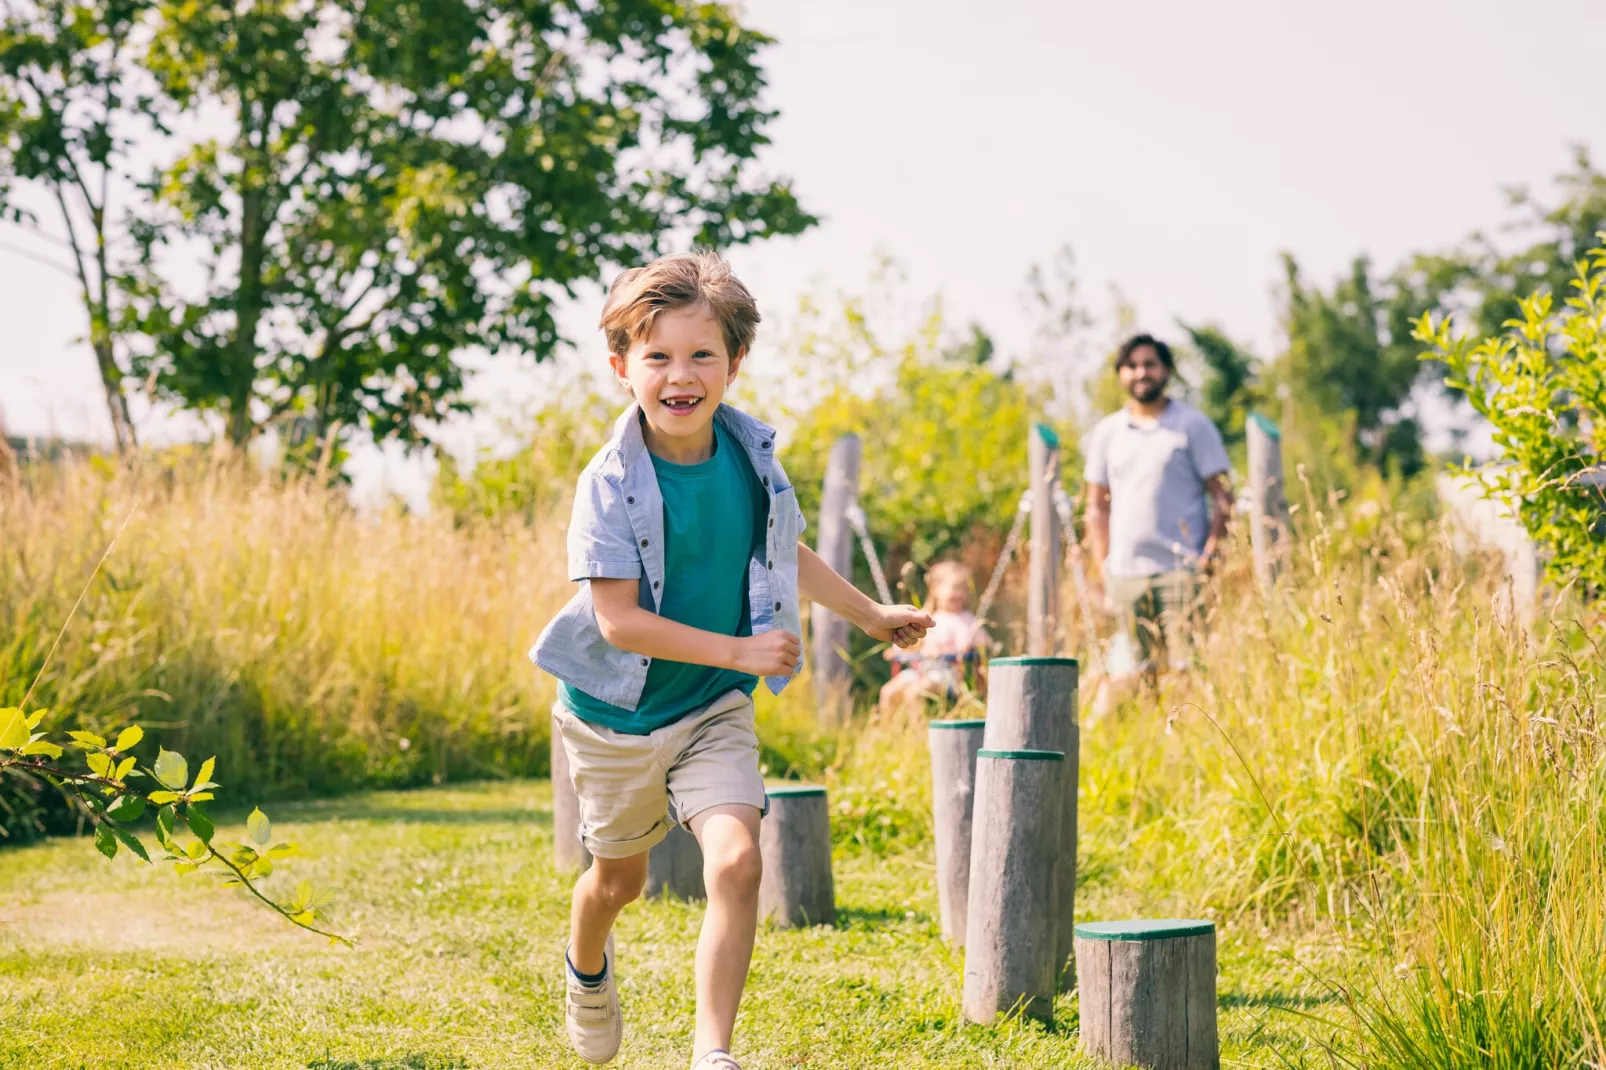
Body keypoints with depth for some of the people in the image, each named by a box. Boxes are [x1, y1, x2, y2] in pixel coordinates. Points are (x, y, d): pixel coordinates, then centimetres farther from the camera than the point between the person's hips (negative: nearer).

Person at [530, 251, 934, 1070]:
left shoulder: (750, 456, -7)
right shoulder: (611, 484, -23)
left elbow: (784, 555, 13)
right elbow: (619, 621, -26)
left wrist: (872, 615, 22)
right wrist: (739, 651, -27)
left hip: (715, 711, 2)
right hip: (618, 716, -2)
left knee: (736, 862, -19)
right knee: (620, 876, 18)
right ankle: (587, 967, 53)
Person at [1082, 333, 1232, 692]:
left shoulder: (1192, 424, 3)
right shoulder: (1106, 432, 14)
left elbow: (1222, 497, 1)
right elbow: (1097, 505, 17)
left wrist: (1209, 556, -10)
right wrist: (1102, 568, 8)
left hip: (1180, 569, -4)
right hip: (1125, 573, 4)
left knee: (1187, 668, -10)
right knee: (1138, 672, 3)